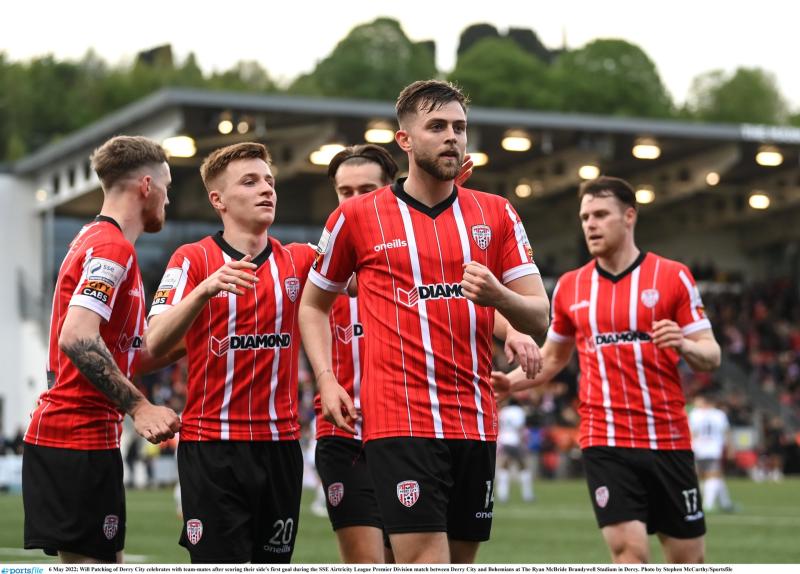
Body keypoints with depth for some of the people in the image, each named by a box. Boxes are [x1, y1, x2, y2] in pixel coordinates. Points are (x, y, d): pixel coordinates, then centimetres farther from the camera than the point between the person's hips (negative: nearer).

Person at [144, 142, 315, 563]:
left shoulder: (299, 260, 10)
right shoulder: (192, 259, -1)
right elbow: (156, 343, -13)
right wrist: (205, 288, -28)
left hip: (280, 443, 4)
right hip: (211, 446, -4)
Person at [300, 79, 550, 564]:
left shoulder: (496, 214, 9)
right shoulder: (357, 217, 3)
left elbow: (540, 315, 6)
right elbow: (313, 304, 15)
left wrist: (498, 296, -16)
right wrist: (326, 379, 1)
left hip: (475, 422, 4)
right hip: (399, 420, -4)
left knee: (459, 563, 8)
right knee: (424, 562, -14)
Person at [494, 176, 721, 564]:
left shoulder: (673, 277, 0)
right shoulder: (570, 287, 8)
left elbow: (711, 357, -1)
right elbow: (553, 357, 21)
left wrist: (685, 345, -23)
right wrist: (508, 382, 3)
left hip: (669, 440, 0)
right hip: (605, 441, 0)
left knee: (688, 560, 6)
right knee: (629, 550, -14)